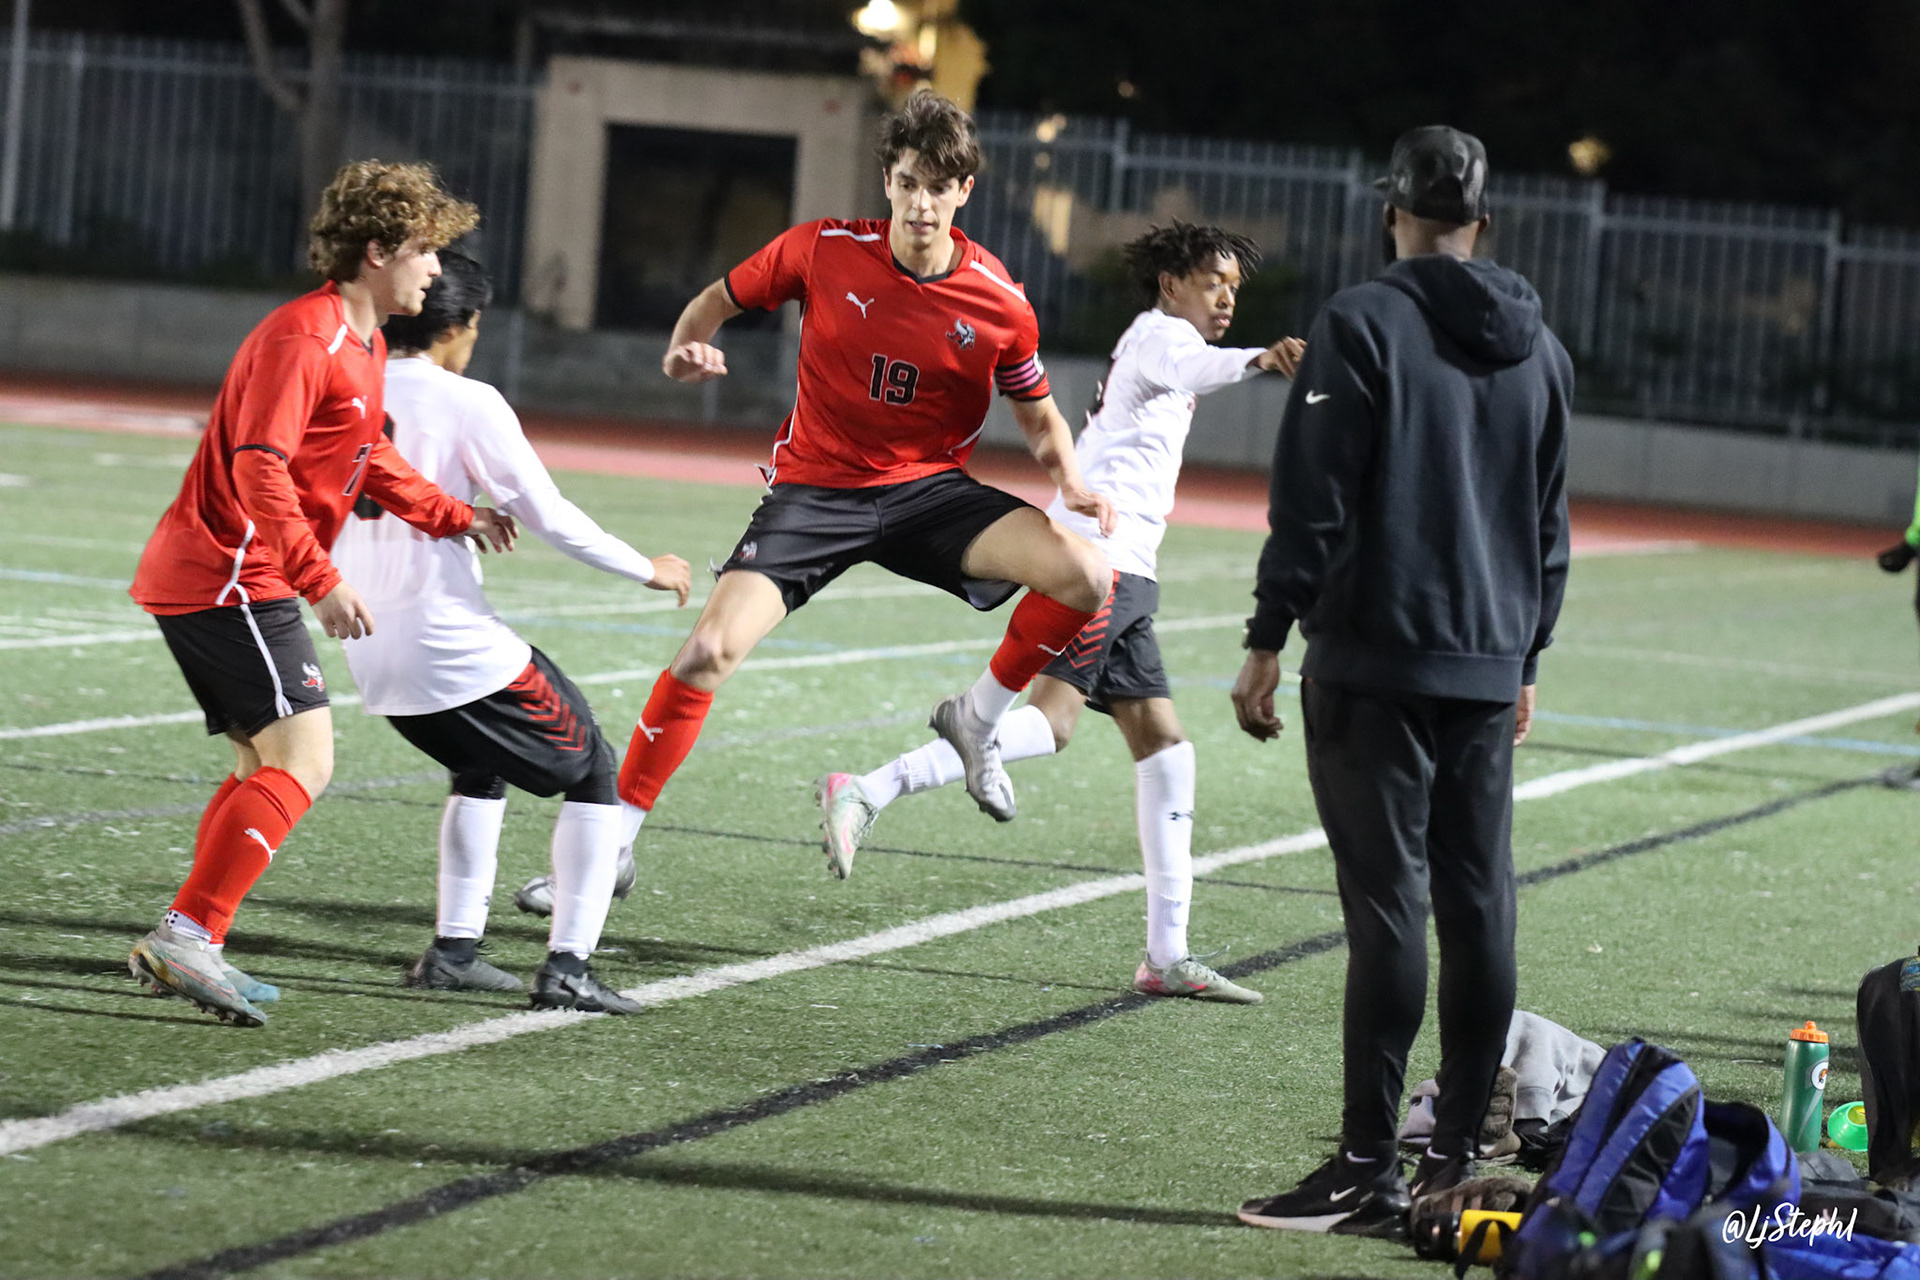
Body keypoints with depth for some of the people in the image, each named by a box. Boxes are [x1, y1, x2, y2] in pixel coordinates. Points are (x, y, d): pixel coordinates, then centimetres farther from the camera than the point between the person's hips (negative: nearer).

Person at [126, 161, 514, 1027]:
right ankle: (185, 936, -22)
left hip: (220, 581, 11)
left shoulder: (363, 345, 17)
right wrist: (321, 582, -27)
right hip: (231, 576, -11)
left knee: (267, 767, 14)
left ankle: (191, 952, 13)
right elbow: (259, 468, -24)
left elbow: (368, 461, 31)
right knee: (301, 762, -17)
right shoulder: (302, 337, -16)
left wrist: (455, 519, 31)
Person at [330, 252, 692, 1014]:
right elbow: (548, 515, -11)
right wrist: (647, 571, 3)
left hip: (371, 654, 7)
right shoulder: (466, 404, -11)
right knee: (594, 773, 8)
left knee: (482, 769, 31)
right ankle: (567, 966, -3)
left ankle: (453, 950, 22)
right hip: (451, 642, -7)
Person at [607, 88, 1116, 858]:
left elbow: (1038, 415, 7)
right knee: (708, 651, -18)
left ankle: (980, 719, 4)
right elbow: (719, 299, 5)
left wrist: (1072, 485, -12)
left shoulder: (1001, 305, -9)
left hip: (928, 490, 1)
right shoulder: (823, 250, -10)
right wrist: (684, 351, -16)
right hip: (814, 488, -1)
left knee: (1086, 576, -22)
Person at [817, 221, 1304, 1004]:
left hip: (1121, 574, 10)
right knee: (1050, 720, -24)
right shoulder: (1161, 332, -4)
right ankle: (865, 795, -29)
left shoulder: (1150, 344, 26)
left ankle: (1167, 955, 7)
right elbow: (1187, 368, -29)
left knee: (1163, 746, 7)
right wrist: (1255, 359, -48)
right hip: (1097, 559, -10)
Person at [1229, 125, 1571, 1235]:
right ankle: (1459, 1154, 13)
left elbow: (1314, 502, -11)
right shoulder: (1539, 348, 13)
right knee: (1479, 904, 9)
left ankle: (1369, 1171, -7)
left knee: (1388, 904, -7)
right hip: (1488, 668, 6)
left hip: (1375, 664, -6)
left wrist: (1270, 642, -6)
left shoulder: (1364, 323, -7)